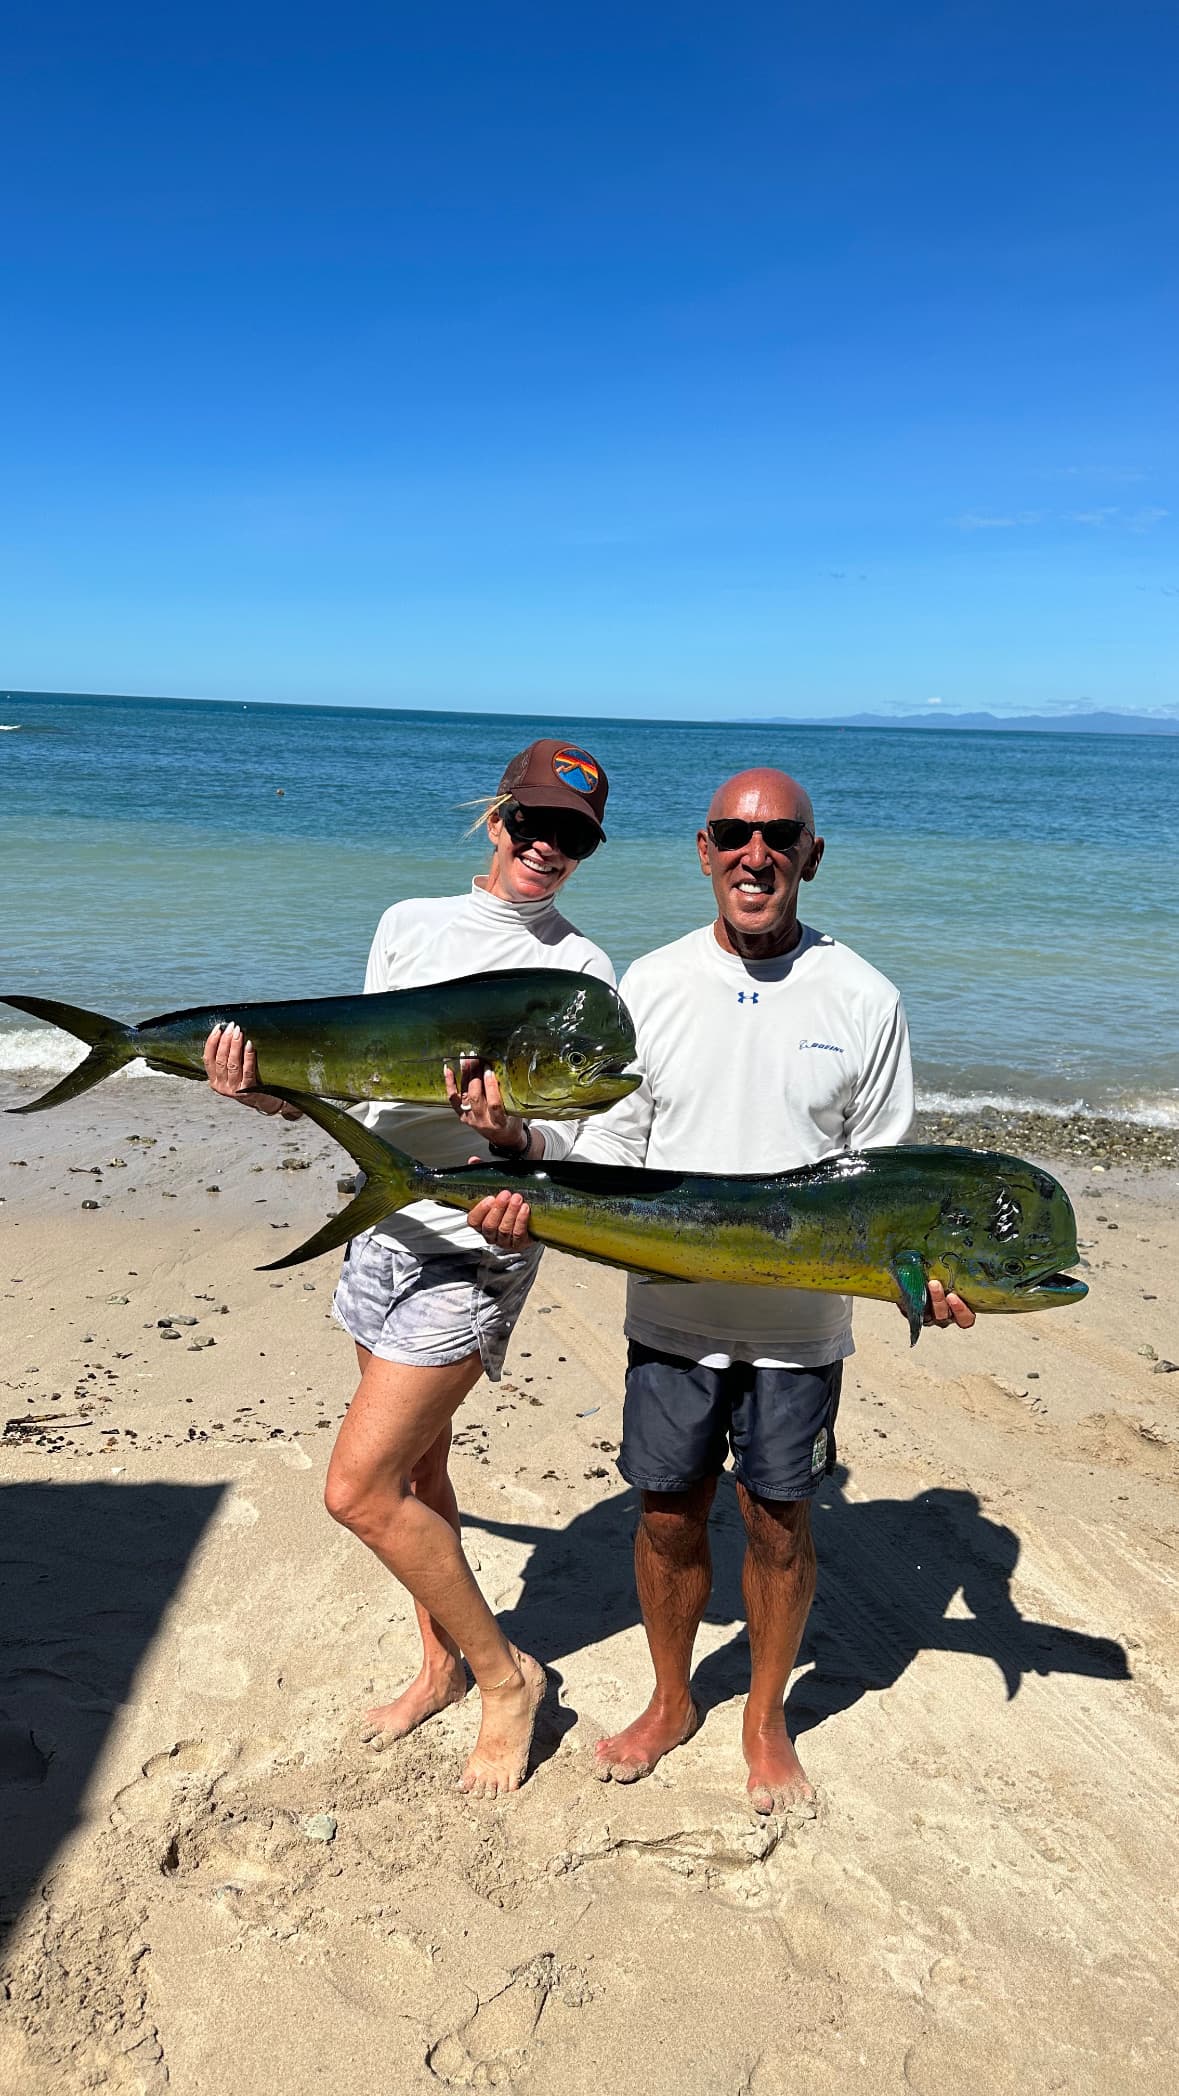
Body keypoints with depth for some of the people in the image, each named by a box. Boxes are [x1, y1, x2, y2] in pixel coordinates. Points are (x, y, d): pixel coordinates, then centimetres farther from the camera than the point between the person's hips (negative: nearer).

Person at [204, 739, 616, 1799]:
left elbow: (569, 1152, -11)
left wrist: (505, 1133, -32)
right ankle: (443, 1666, 39)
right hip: (381, 1226, 6)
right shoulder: (410, 924, 8)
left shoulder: (579, 968, -9)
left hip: (473, 1251, -6)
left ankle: (506, 1673, 13)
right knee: (413, 1469, 18)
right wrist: (265, 1091, -7)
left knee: (360, 1489, -8)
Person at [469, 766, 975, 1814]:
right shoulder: (652, 983, -1)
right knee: (668, 1518, 15)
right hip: (672, 1313, 2)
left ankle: (767, 1718, 39)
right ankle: (671, 1703, 41)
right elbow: (614, 1142, 3)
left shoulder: (862, 998, -6)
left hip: (800, 1324, -1)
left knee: (779, 1527, 13)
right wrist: (534, 1205, -14)